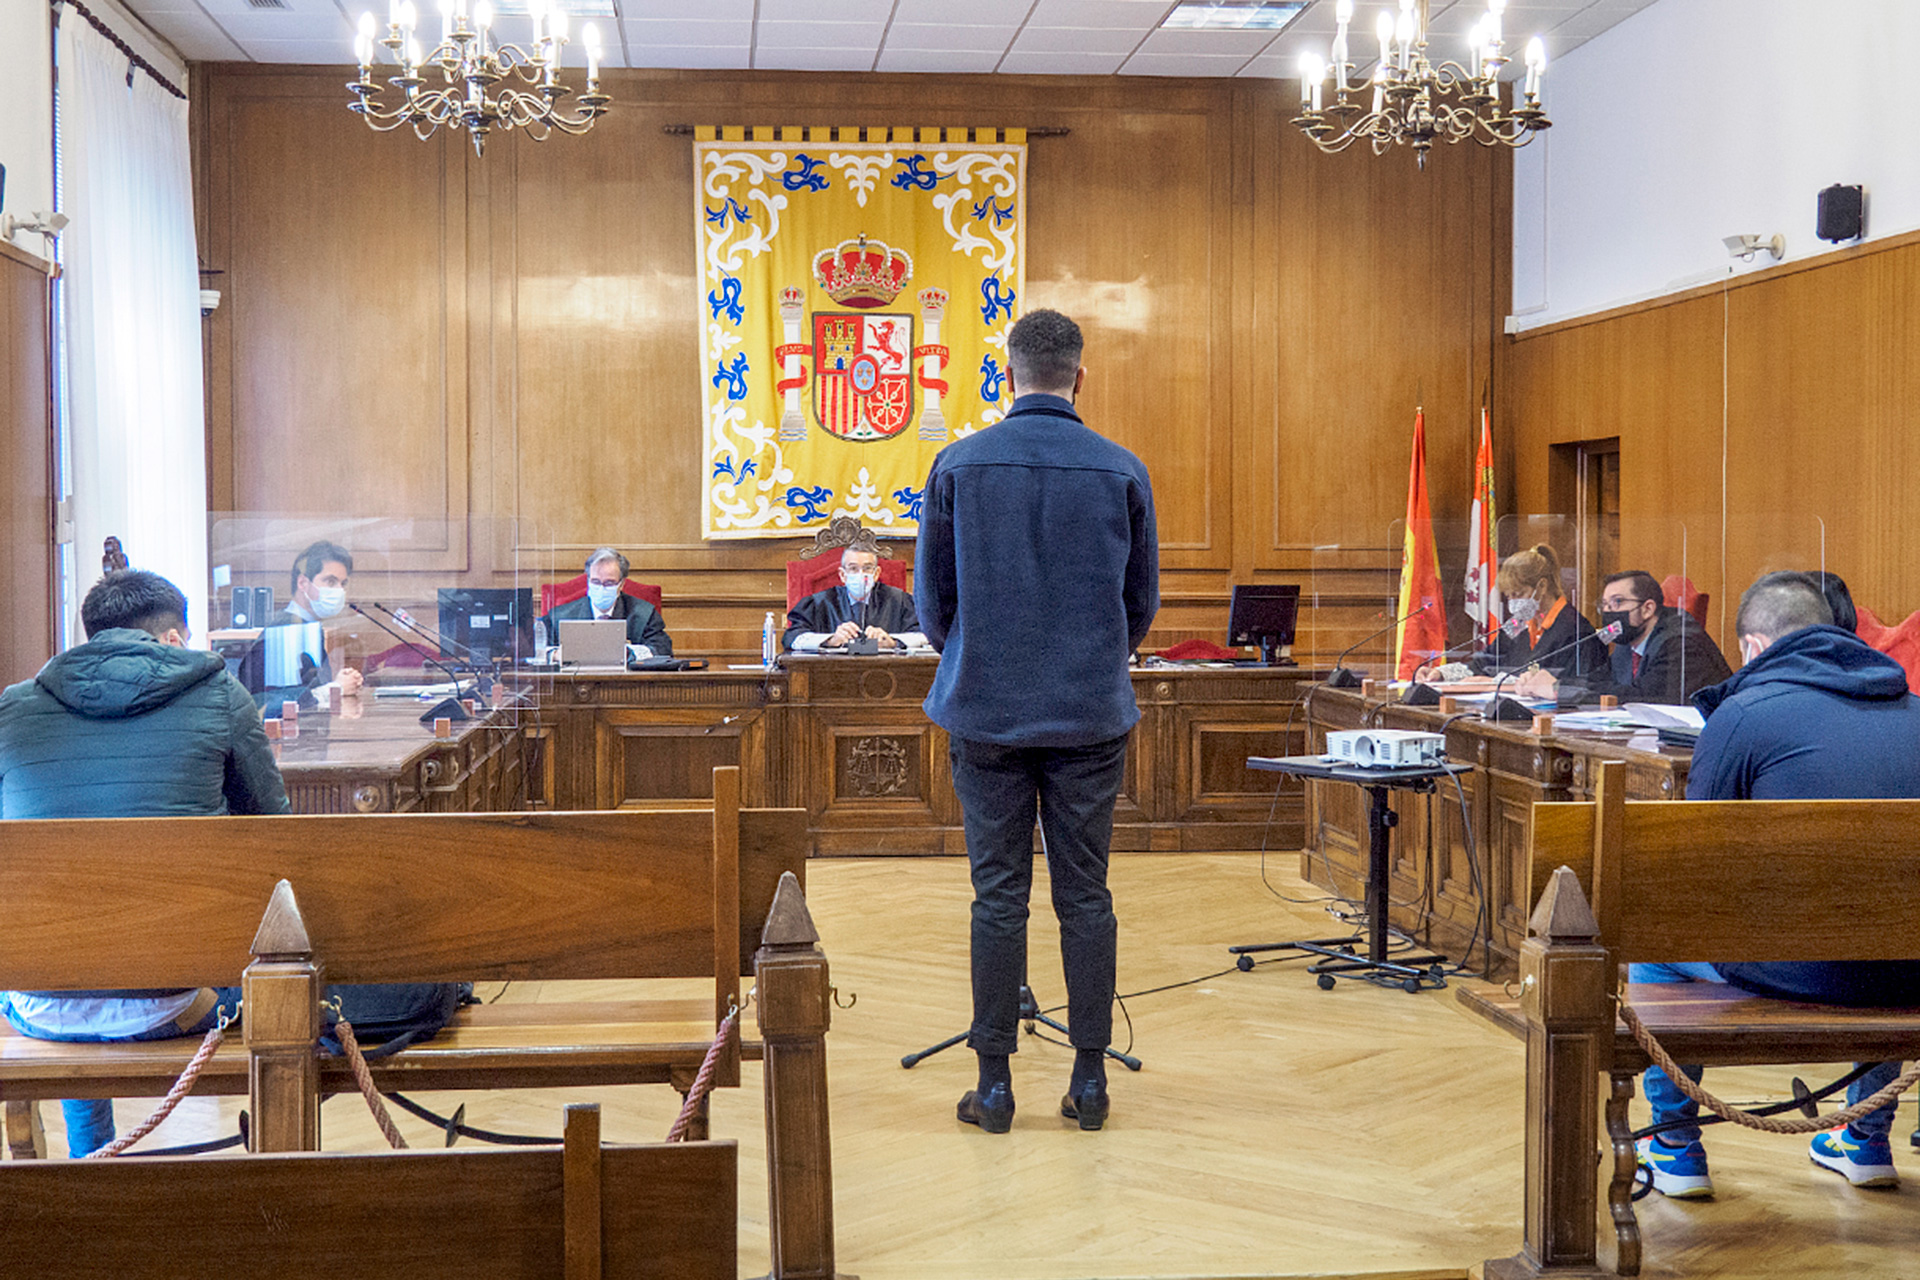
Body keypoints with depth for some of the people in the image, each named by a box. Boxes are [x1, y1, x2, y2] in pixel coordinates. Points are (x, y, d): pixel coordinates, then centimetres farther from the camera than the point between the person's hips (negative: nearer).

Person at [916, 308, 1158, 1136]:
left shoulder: (958, 466, -3)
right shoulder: (1122, 472, -1)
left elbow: (932, 594, 5)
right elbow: (1143, 600, 8)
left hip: (986, 714, 0)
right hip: (1093, 713, 1)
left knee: (998, 897, 4)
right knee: (1085, 896, 6)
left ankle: (994, 1084, 9)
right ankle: (1090, 1080, 12)